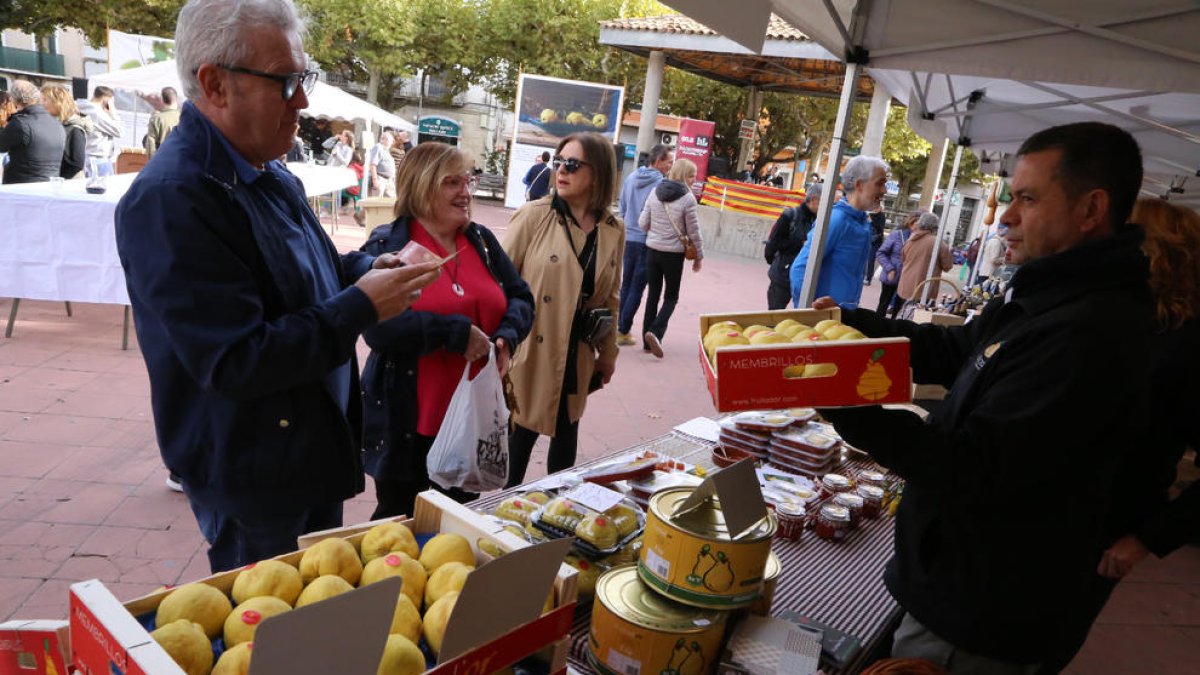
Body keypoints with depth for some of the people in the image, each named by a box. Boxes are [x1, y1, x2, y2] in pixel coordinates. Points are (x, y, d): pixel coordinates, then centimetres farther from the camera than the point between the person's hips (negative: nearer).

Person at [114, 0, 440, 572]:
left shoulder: (271, 175, 6)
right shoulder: (170, 198, -25)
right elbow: (235, 362, -29)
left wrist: (368, 267, -1)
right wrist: (363, 306, -25)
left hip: (318, 448, 9)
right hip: (253, 478, -9)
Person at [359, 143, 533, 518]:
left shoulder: (481, 240, 7)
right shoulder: (388, 245, -10)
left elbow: (521, 297, 10)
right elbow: (377, 325, -23)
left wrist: (507, 337, -12)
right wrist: (458, 332, -24)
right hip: (410, 419, -5)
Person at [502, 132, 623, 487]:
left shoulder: (614, 230, 3)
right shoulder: (533, 216, -10)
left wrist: (608, 352, 15)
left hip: (577, 355, 4)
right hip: (531, 349, -4)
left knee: (566, 430, 18)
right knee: (521, 429, 6)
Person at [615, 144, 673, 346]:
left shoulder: (631, 178, 5)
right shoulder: (661, 184, -16)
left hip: (628, 239, 6)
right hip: (647, 242, -6)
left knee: (626, 284, 16)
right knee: (637, 288, 2)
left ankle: (620, 327, 19)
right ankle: (623, 331, 3)